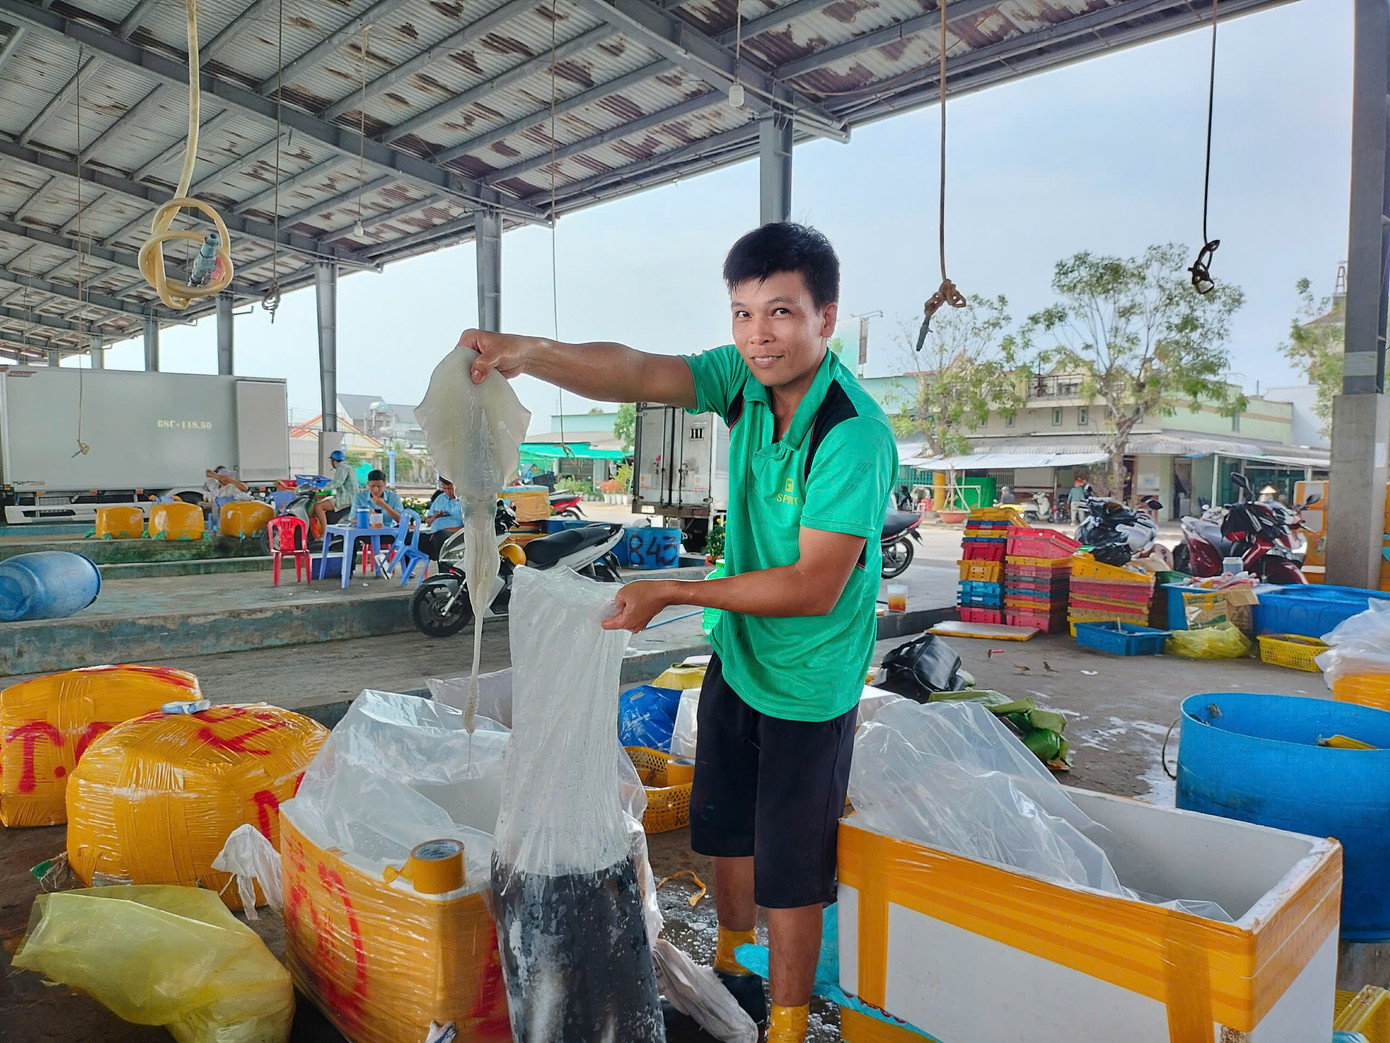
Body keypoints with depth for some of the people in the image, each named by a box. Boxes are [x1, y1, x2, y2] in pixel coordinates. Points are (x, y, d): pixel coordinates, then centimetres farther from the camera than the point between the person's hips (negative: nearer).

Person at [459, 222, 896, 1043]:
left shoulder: (856, 436, -27)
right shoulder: (746, 379, -7)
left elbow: (813, 587, -27)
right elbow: (636, 374, -19)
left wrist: (670, 592, -24)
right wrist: (528, 353, -37)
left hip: (808, 685, -7)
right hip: (737, 657, 7)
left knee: (788, 874, 9)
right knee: (726, 832, 24)